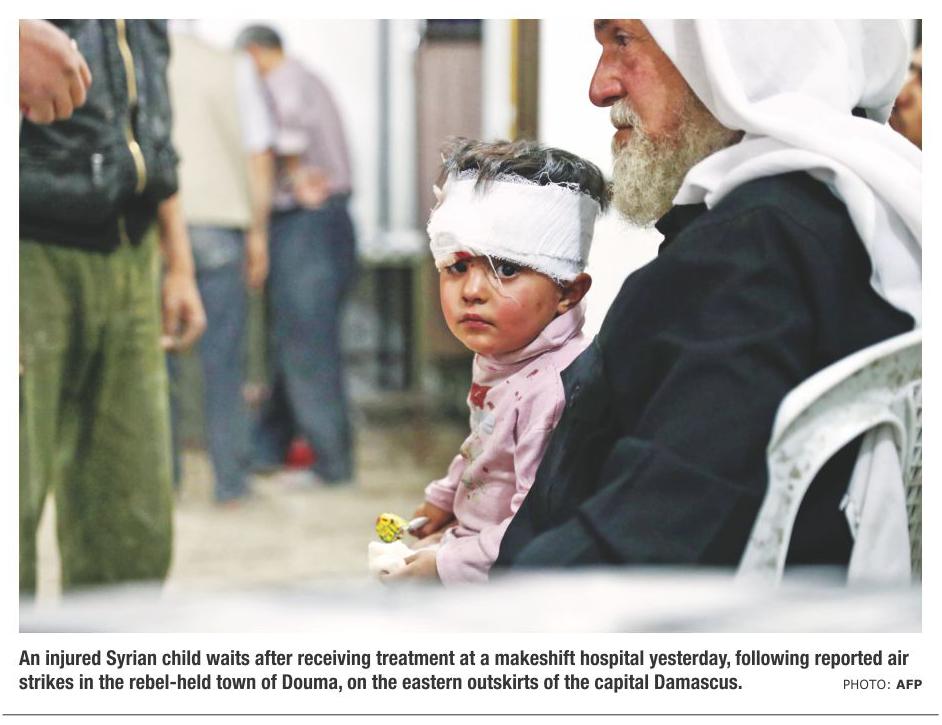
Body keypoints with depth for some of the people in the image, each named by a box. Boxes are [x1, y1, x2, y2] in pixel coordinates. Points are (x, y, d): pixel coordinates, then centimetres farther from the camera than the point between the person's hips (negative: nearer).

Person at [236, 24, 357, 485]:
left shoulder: (282, 81, -8)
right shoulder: (308, 81, 22)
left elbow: (287, 119, -29)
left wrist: (296, 178, -20)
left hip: (304, 223, -10)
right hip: (328, 219, 10)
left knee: (307, 347, -7)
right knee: (289, 341, 15)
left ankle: (332, 462, -5)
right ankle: (269, 446, 23)